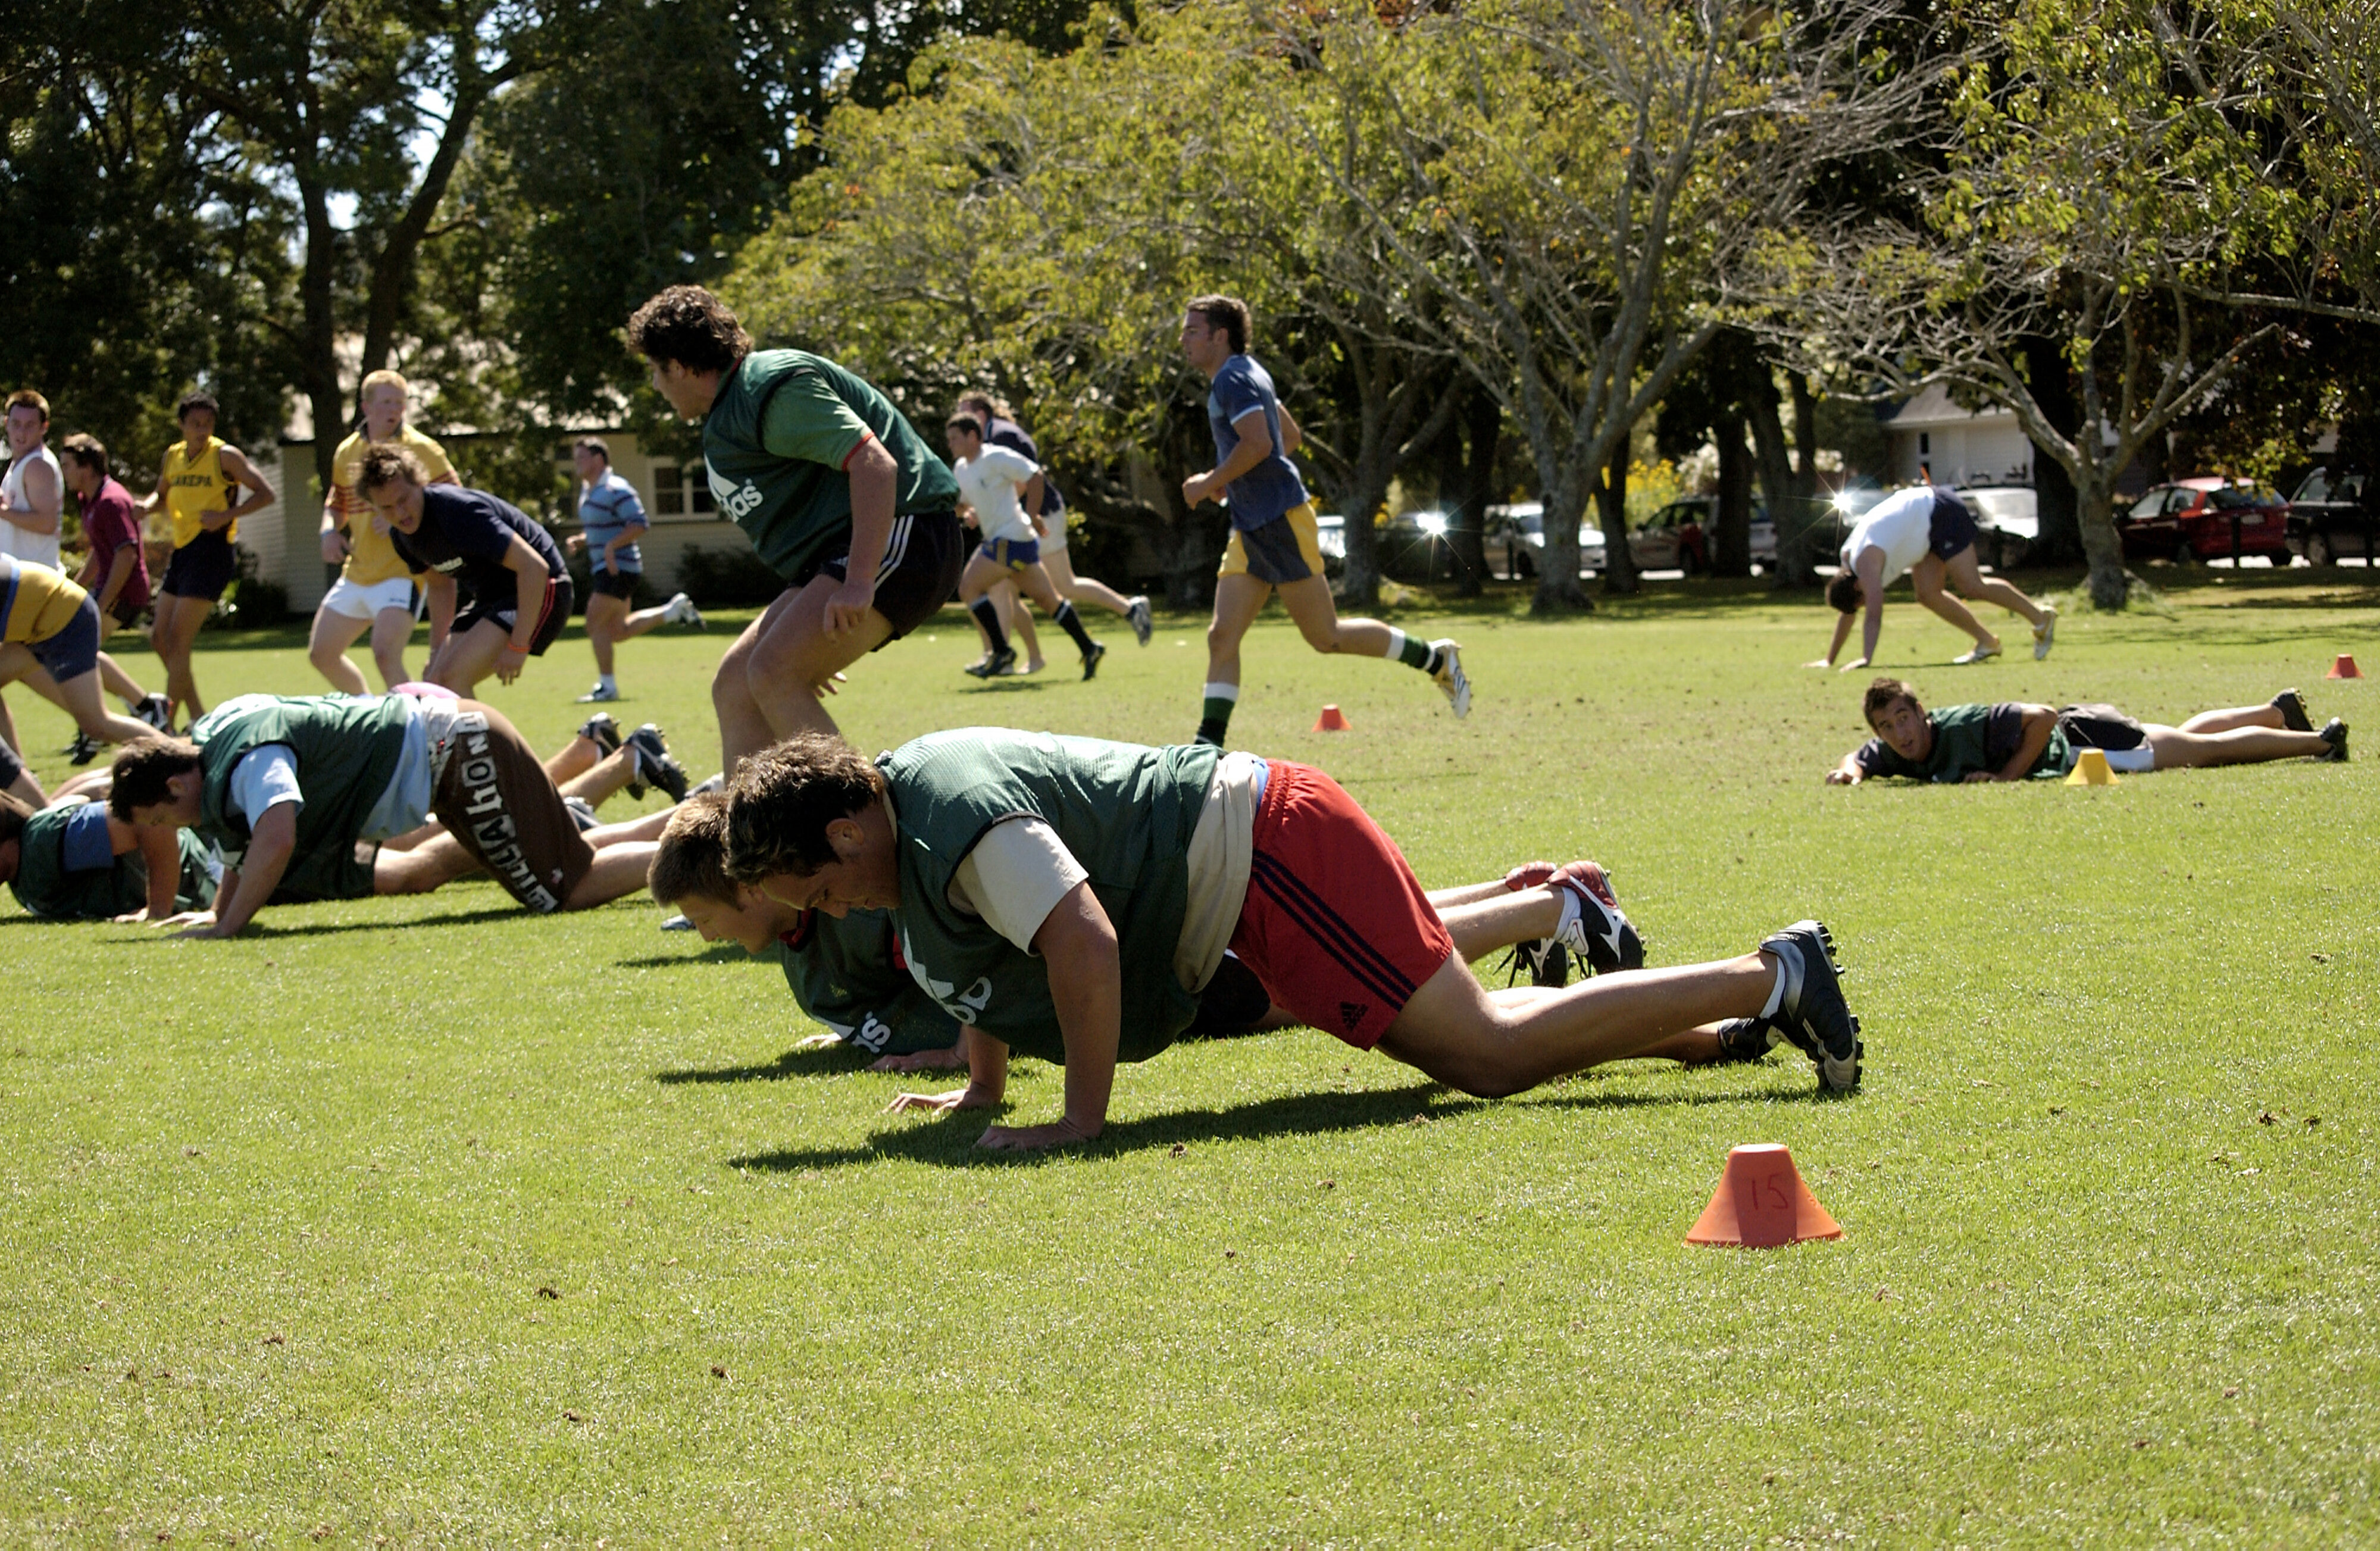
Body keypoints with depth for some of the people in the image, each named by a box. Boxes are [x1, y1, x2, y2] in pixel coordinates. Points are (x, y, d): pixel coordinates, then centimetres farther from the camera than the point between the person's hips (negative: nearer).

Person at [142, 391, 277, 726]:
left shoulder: (225, 456, -7)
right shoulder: (173, 456, 11)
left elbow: (265, 494, -8)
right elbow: (161, 495, 27)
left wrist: (226, 516, -19)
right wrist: (147, 506, 4)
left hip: (211, 551, -8)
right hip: (182, 551, 8)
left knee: (178, 640, -11)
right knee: (160, 637, 7)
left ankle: (166, 723, -6)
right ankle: (198, 716, 16)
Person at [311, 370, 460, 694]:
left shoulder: (422, 450, -8)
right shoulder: (347, 452, 10)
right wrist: (330, 532, 3)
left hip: (402, 573, -7)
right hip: (355, 574, 7)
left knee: (385, 653, -26)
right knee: (321, 654, 13)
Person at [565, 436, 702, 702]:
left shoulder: (615, 490, -15)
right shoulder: (587, 491, 15)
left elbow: (639, 524, -20)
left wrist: (611, 545, -27)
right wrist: (580, 540, 6)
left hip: (619, 567, -10)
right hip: (604, 568, 10)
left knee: (595, 624, -10)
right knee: (617, 632, 13)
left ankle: (607, 687, -2)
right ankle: (674, 610, 22)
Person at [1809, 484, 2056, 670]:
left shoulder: (1866, 562, -25)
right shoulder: (1848, 558, 2)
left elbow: (1874, 615, -33)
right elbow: (1846, 615, 13)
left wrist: (1866, 659, -38)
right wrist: (1829, 660, 12)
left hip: (1941, 511, -9)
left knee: (1971, 586, -16)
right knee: (1928, 595, 1)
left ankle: (2041, 618, -7)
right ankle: (1987, 642, 7)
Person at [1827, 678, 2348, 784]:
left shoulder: (1964, 727, -37)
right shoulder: (1894, 753, -16)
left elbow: (2042, 717, -38)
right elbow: (1859, 758, 2)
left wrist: (2010, 775, -35)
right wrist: (1851, 770, -21)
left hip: (2082, 742, -8)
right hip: (2070, 749, 8)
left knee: (2209, 749, 6)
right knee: (2187, 738, 27)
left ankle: (2320, 741, 22)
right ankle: (2279, 714, 45)